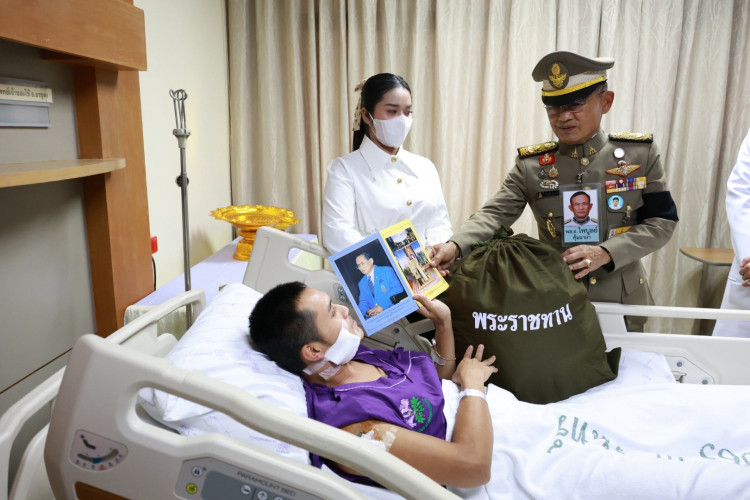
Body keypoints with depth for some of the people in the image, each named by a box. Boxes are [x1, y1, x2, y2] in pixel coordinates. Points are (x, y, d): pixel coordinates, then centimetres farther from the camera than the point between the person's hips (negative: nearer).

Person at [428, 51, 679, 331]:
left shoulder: (640, 153, -5)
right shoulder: (530, 164, -7)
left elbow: (662, 222, -5)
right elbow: (495, 215, -15)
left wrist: (606, 253, -22)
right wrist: (455, 246, -34)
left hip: (623, 303, 1)